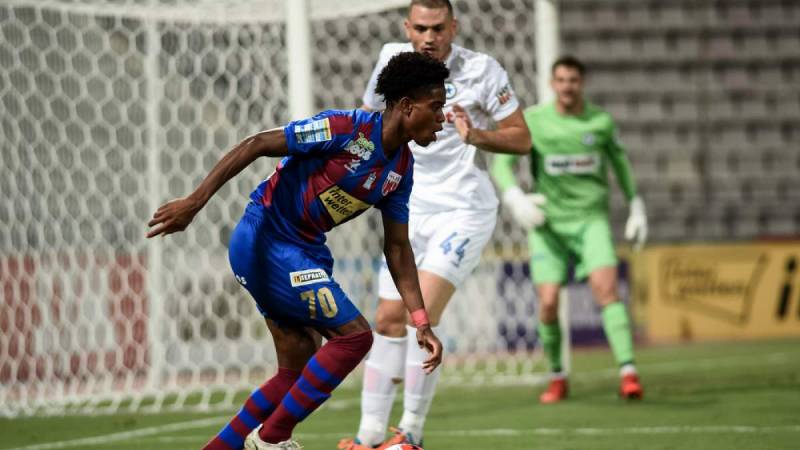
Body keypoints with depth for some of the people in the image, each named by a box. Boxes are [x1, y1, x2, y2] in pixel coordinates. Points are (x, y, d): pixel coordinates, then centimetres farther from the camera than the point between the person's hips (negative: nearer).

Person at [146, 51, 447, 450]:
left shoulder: (401, 168, 5)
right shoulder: (347, 129, -20)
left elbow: (397, 246, 12)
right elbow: (257, 145, -19)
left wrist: (421, 321, 5)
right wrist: (194, 203, -23)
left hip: (303, 251, 9)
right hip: (265, 241, -9)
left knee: (298, 370, 10)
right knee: (354, 335, -13)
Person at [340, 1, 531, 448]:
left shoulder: (481, 70, -11)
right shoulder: (393, 59, 2)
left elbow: (522, 139, -7)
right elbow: (371, 112, 20)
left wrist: (475, 136, -24)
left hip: (464, 212, -5)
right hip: (412, 211, 5)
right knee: (389, 321, 5)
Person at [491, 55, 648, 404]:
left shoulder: (600, 121, 1)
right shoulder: (532, 120, -3)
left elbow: (620, 161, 17)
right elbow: (501, 162, -6)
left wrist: (636, 208, 18)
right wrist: (515, 198, -25)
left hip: (591, 218, 0)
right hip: (549, 221, 0)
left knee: (605, 286, -21)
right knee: (548, 302, -7)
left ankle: (628, 372, -25)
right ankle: (557, 378, 15)